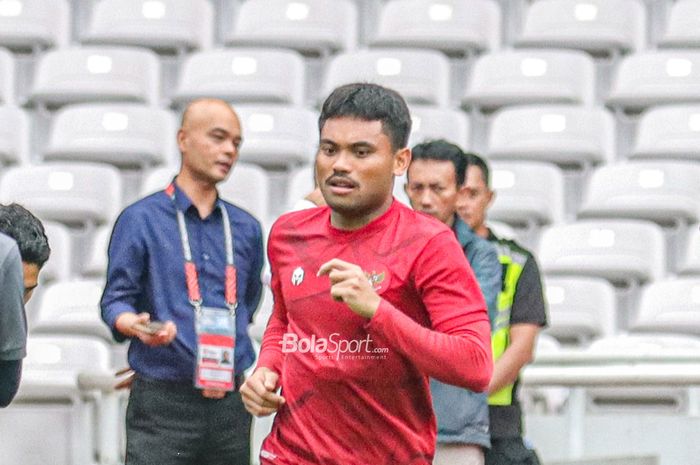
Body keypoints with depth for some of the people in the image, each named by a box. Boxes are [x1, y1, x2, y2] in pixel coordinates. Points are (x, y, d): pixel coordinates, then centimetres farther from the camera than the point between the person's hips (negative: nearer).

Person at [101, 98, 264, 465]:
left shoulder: (246, 229, 13)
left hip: (230, 403, 5)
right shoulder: (140, 220, 0)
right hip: (162, 405, -4)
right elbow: (115, 300, -4)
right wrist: (136, 325, -23)